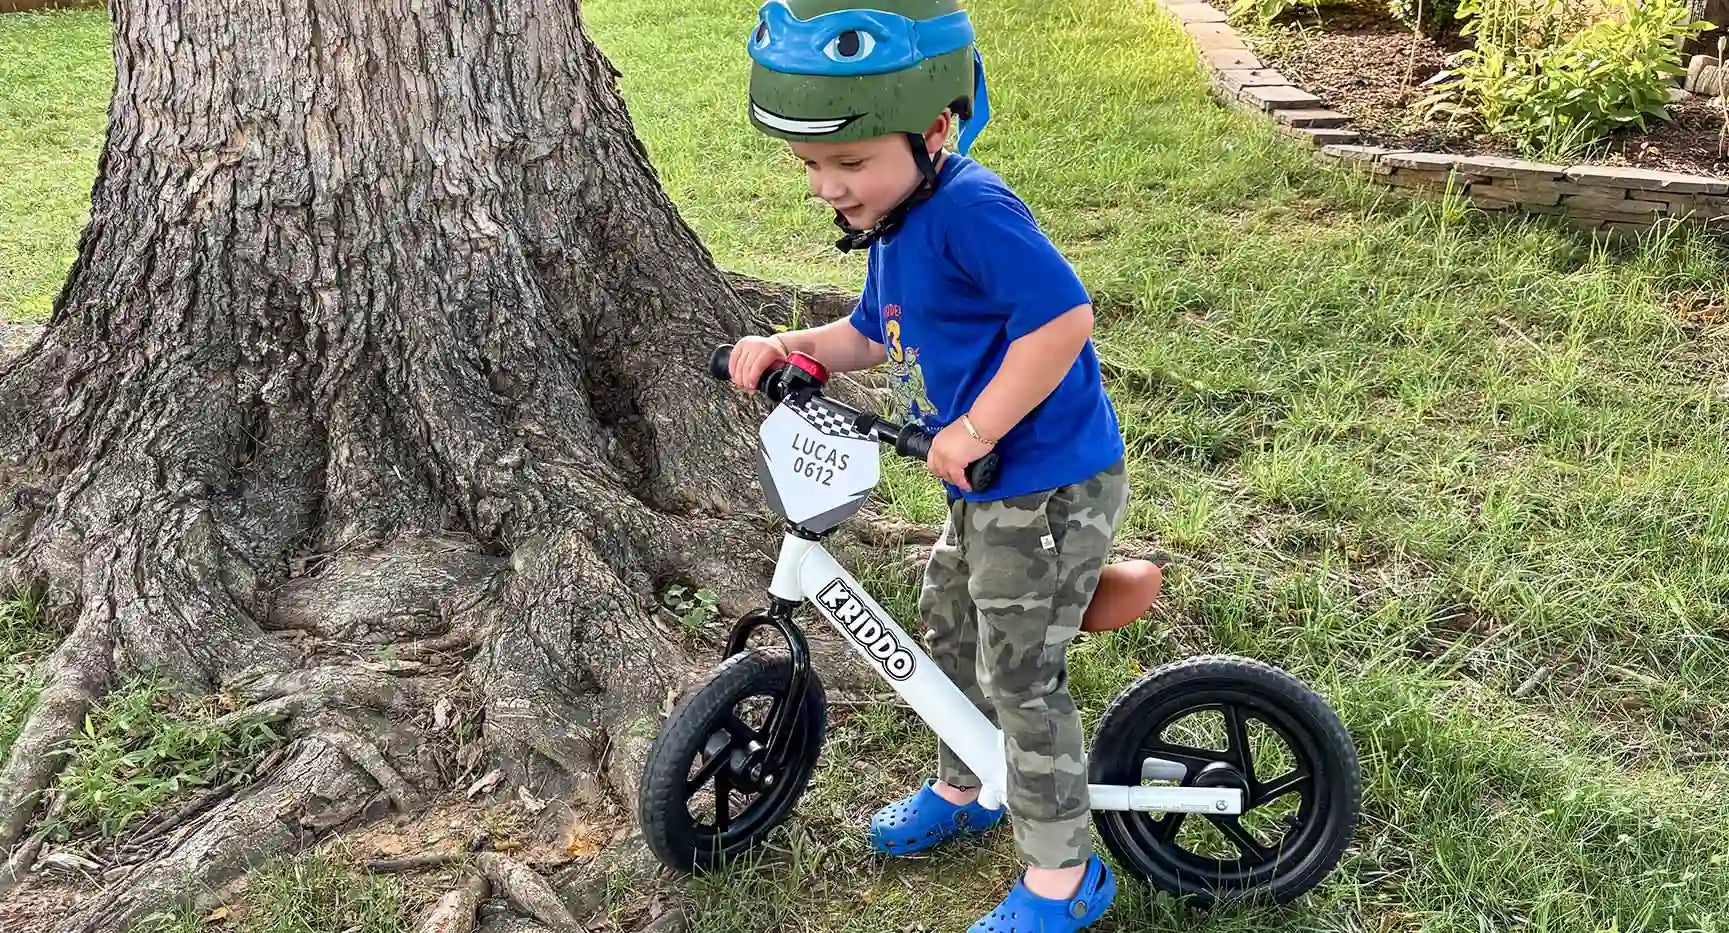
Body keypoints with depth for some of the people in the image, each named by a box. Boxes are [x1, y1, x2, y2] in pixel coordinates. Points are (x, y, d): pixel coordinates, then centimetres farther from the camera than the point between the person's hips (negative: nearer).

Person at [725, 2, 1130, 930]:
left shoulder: (970, 210, -25)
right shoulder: (896, 222, 6)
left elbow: (1063, 318, -33)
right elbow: (872, 335, 18)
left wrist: (974, 430, -29)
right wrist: (790, 346, 2)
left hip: (1052, 488, -10)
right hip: (988, 485, 10)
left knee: (1018, 677, 1)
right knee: (949, 629, 25)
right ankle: (961, 788, 49)